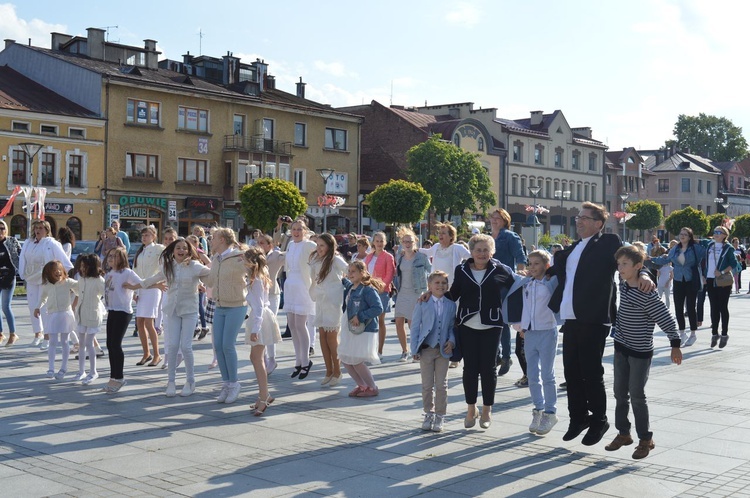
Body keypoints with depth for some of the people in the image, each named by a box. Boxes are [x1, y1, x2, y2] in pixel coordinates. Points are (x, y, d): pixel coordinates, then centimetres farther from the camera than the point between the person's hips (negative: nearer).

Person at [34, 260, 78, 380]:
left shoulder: (68, 282, -6)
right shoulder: (46, 285, 2)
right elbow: (42, 297, 16)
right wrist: (37, 307, 4)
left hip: (65, 313, -2)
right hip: (52, 315, 2)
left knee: (64, 341, 6)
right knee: (52, 342, -1)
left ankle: (64, 367, 16)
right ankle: (51, 368, -1)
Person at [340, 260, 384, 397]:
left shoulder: (368, 289, -17)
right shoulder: (349, 287, 9)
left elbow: (378, 308, -23)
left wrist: (360, 317, -21)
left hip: (365, 331, -9)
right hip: (351, 330, 9)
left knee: (356, 361, -8)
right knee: (345, 359, 11)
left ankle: (373, 388, 11)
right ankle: (362, 385, 28)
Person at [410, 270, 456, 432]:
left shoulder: (451, 305, 2)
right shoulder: (422, 303, -3)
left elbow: (452, 326, 9)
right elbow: (415, 326, -2)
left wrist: (451, 341, -9)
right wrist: (415, 349, -6)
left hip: (443, 350, 1)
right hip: (426, 349, -1)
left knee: (441, 385, 6)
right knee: (427, 385, 7)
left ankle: (440, 416, 16)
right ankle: (429, 414, 21)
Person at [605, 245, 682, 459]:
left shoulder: (647, 295, -21)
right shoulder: (623, 285, 0)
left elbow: (666, 319, -18)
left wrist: (675, 344, -18)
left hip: (640, 351, -7)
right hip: (621, 347, 7)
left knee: (637, 395, -3)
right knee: (620, 392, 12)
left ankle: (645, 439, 11)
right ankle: (623, 433, 26)